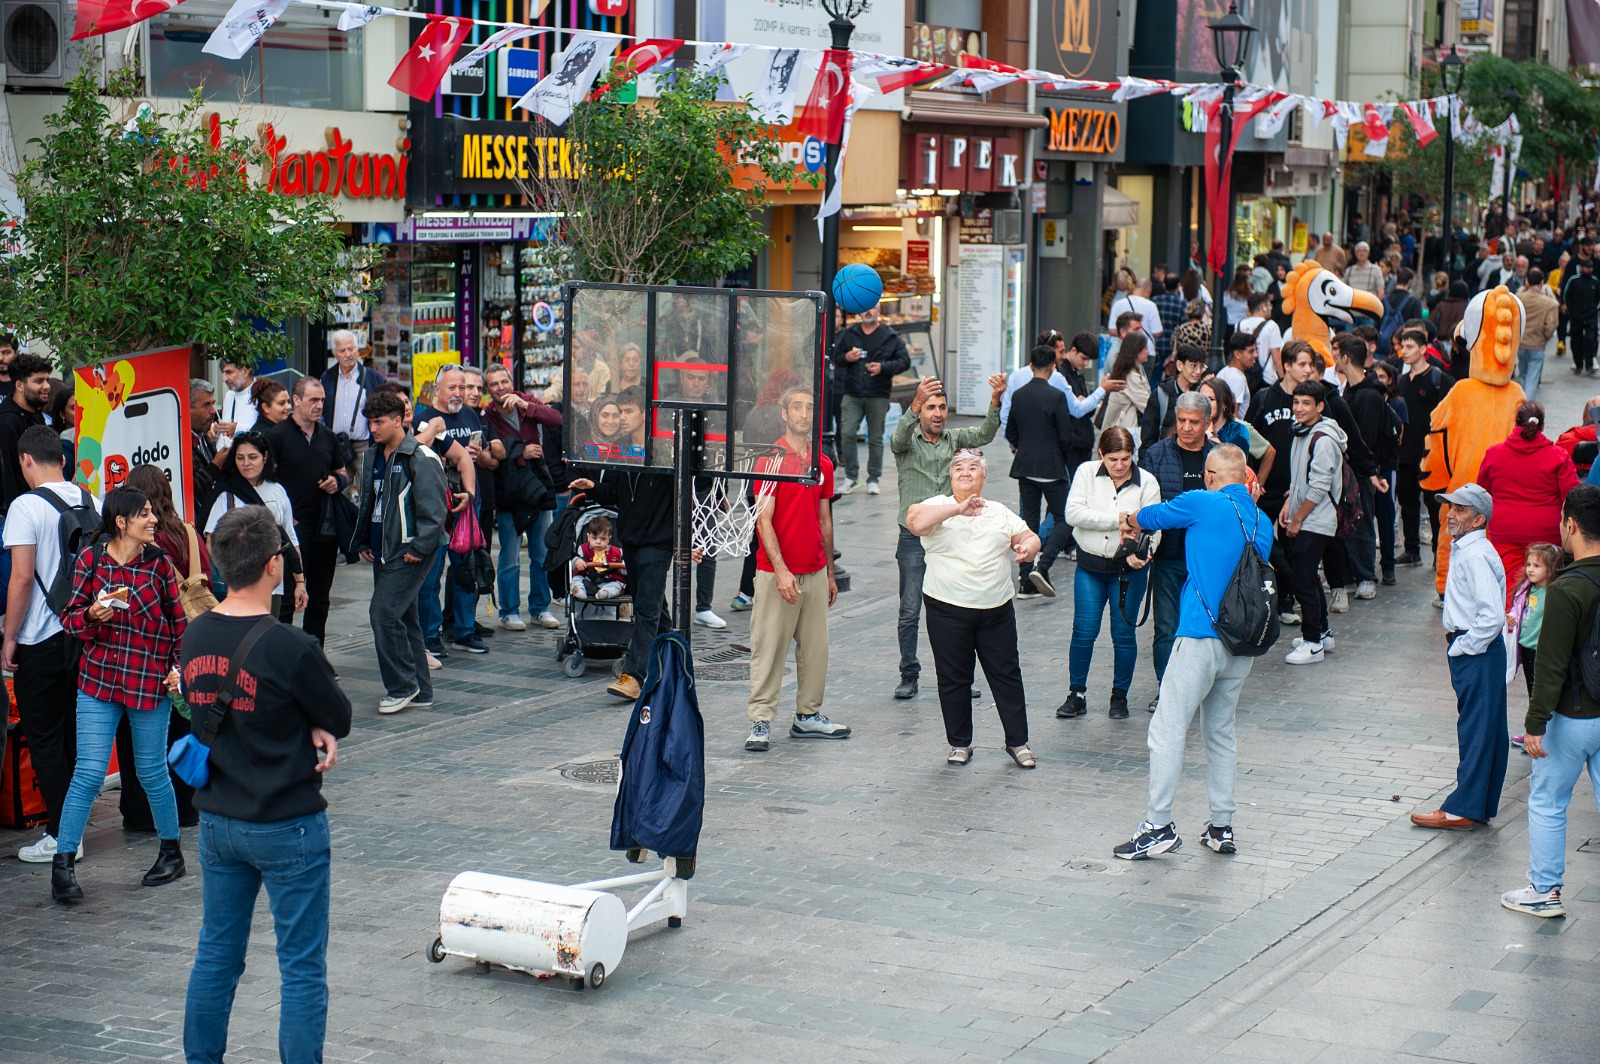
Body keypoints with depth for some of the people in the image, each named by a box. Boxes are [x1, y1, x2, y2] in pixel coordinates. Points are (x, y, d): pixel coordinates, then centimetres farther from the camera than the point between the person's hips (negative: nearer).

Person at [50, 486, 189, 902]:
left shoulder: (159, 563, 0)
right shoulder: (90, 560, -1)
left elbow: (177, 622, 8)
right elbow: (71, 618, 4)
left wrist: (179, 665, -2)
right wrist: (92, 615, -17)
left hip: (150, 682, 0)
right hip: (99, 680, 0)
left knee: (151, 771, 8)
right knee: (89, 771, -6)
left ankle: (172, 852, 26)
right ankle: (63, 863, 0)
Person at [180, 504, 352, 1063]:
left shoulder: (195, 638, -1)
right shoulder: (290, 648, -21)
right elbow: (340, 718, -10)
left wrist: (308, 729, -6)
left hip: (217, 821, 6)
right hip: (288, 827, -6)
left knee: (216, 953, 17)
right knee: (302, 967, 3)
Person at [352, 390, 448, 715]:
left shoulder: (421, 459, -13)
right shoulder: (372, 457, 13)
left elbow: (432, 510, -16)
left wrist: (419, 548, -18)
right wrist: (363, 542, 18)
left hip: (409, 553, -9)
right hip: (382, 552, 9)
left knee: (384, 613, -15)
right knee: (403, 618, 12)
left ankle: (402, 686, -5)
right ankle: (419, 691, 18)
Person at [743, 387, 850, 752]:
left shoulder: (822, 463, 11)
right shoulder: (771, 459, -8)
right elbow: (764, 520, -12)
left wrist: (830, 573, 18)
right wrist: (781, 570, -20)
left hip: (814, 573, 6)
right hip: (777, 572, -6)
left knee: (816, 647, 10)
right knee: (768, 648, -3)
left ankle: (808, 716, 20)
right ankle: (760, 721, 1)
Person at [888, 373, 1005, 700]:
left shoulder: (954, 439, 10)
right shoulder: (907, 441, 0)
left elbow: (984, 434, -7)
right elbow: (899, 437, -24)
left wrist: (995, 401, -26)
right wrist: (915, 404, -43)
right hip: (914, 538, -3)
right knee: (910, 612, -1)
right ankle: (909, 677, 8)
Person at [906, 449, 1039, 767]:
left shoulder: (1000, 513, 14)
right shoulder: (938, 507, 0)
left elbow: (1028, 537, 12)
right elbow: (915, 521, -20)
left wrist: (1027, 547, -12)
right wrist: (957, 509, -26)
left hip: (997, 610, 3)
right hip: (948, 610, -3)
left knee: (1006, 675, 6)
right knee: (953, 679, 5)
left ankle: (1017, 741, 15)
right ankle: (959, 743, 18)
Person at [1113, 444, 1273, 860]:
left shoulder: (1202, 504, -8)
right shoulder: (1262, 522, 11)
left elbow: (1149, 516, 7)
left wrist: (1130, 522, 32)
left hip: (1202, 635, -7)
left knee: (1167, 729, -2)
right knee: (1222, 730, 16)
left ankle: (1159, 826, -5)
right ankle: (1222, 827, 17)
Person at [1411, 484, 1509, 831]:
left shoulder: (1476, 556, -20)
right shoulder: (1462, 550, 11)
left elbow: (1492, 616, -27)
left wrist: (1462, 646, -17)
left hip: (1476, 653, -10)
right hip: (1469, 650, 10)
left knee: (1475, 729, -4)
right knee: (1488, 729, 14)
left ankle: (1463, 809, 0)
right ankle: (1483, 805, 20)